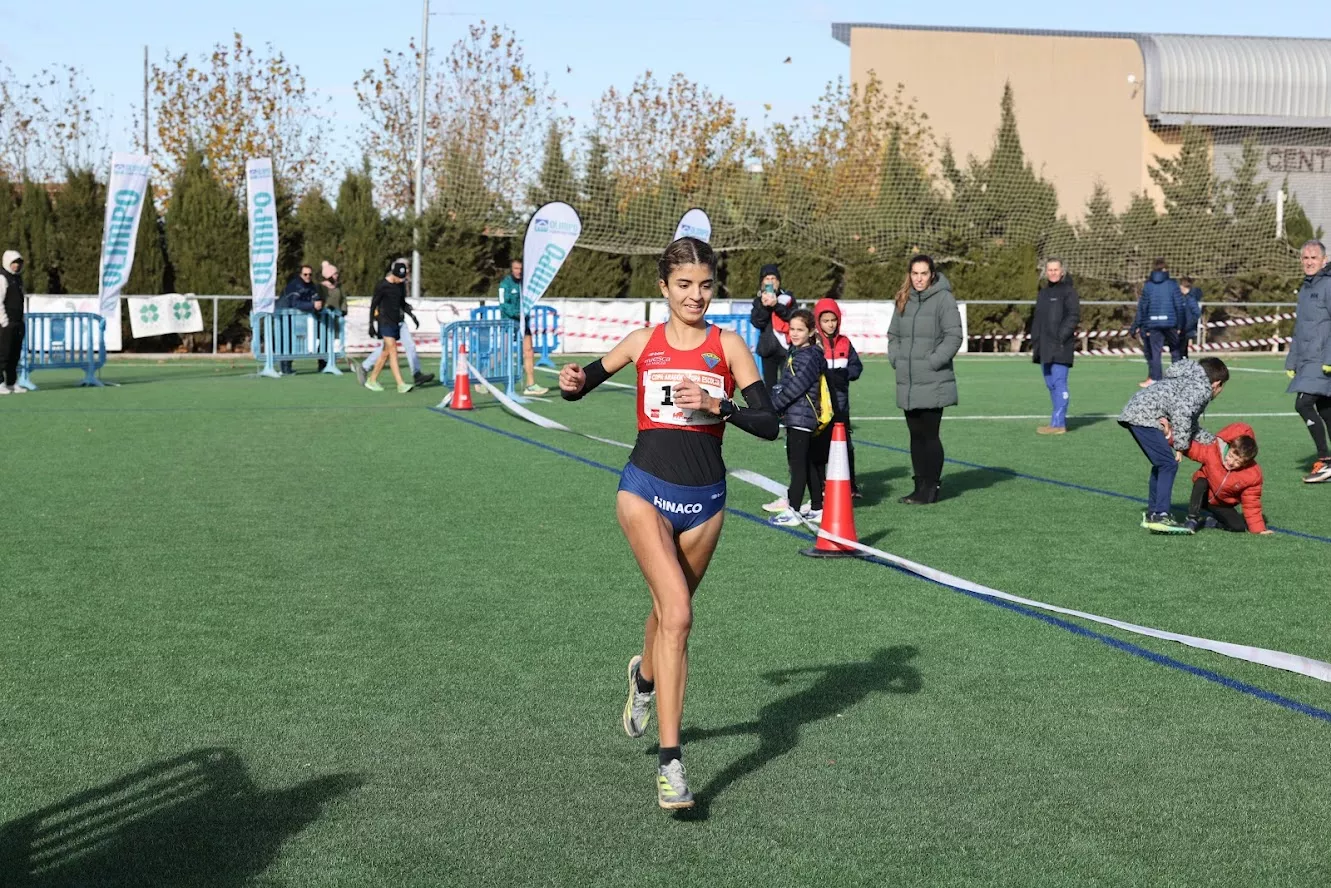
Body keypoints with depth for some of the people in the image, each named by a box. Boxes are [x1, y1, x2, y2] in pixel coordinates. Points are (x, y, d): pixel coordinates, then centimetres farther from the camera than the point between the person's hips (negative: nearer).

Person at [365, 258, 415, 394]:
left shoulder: (401, 285, 9)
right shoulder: (382, 286, -10)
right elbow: (373, 305, -6)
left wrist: (411, 315, 8)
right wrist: (372, 324, -9)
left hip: (396, 322, 7)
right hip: (385, 322, -7)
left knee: (386, 352, 10)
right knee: (393, 351, -14)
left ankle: (372, 380, 21)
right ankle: (400, 384, -20)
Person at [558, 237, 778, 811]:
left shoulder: (728, 346, -2)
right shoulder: (644, 343, 1)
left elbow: (768, 424, -9)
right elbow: (587, 379, 16)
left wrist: (716, 404, -26)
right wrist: (573, 383, -8)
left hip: (704, 499, 2)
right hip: (646, 489, -2)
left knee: (669, 612, 18)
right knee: (677, 614, -19)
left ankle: (645, 677, 56)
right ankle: (670, 763, -19)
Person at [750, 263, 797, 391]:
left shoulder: (787, 297, 4)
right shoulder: (758, 301, 10)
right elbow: (756, 322, -3)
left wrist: (776, 305, -18)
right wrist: (764, 306, -18)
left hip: (786, 347, -3)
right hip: (768, 349, 3)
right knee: (770, 385, 7)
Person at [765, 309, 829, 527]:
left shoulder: (810, 357, -13)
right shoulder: (795, 353, 15)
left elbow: (794, 388, -18)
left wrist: (772, 405, -15)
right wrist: (772, 403, 6)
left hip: (801, 418, -10)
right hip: (794, 417, 10)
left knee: (798, 464, -7)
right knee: (808, 464, 13)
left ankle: (792, 511, -5)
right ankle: (817, 509, 20)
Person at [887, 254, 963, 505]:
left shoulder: (943, 299, -7)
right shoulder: (904, 300, 12)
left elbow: (954, 336, -11)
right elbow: (893, 334, 21)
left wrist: (932, 363, -15)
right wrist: (895, 359, 6)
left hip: (934, 383, -6)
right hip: (908, 383, 7)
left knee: (929, 435, -5)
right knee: (916, 435, 12)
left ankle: (931, 489, 3)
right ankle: (921, 486, 20)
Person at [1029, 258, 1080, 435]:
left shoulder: (1068, 291, -3)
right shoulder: (1044, 293, 20)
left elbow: (1074, 316, -11)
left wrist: (1061, 337, -17)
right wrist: (1035, 342, 14)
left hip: (1060, 347, -8)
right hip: (1044, 348, 8)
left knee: (1059, 383, -10)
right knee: (1051, 384, 9)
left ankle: (1058, 423, -11)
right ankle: (1060, 421, 16)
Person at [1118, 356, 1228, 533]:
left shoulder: (1190, 381, 27)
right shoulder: (1202, 388, -3)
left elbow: (1190, 424, 28)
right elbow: (1181, 413, -18)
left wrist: (1212, 440, 30)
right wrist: (1182, 445, -11)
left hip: (1134, 412, 10)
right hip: (1144, 417, -10)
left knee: (1161, 464, 21)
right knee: (1168, 464, -11)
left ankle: (1153, 513, 27)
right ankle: (1161, 516, -16)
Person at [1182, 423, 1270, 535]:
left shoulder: (1253, 475, -25)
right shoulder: (1213, 452, -28)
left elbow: (1251, 503, -17)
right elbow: (1192, 449, -17)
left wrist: (1259, 529, -18)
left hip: (1222, 505, 2)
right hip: (1202, 496, -2)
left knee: (1239, 527, -19)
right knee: (1201, 482, -35)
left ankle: (1212, 522, 9)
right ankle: (1192, 520, -26)